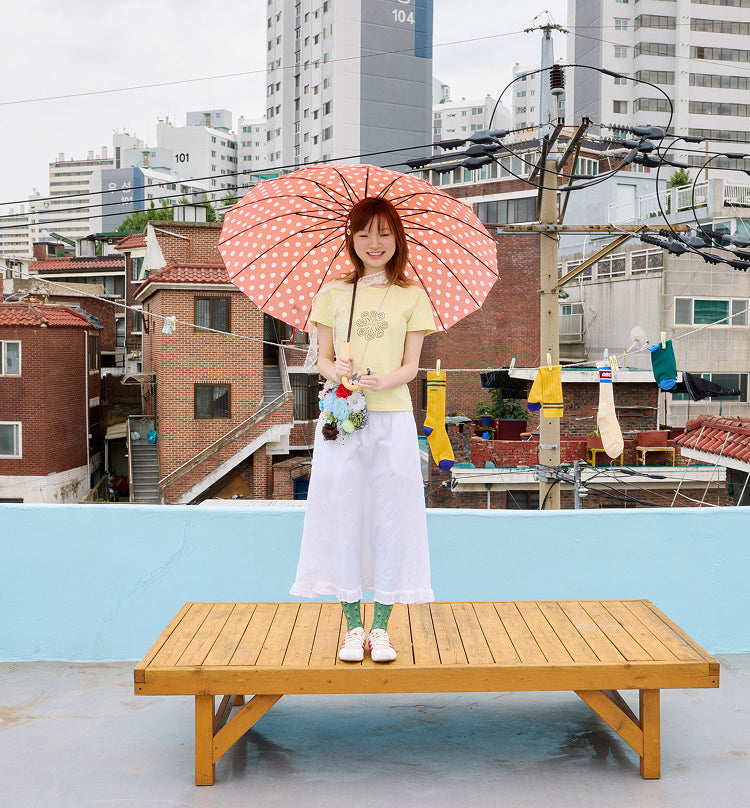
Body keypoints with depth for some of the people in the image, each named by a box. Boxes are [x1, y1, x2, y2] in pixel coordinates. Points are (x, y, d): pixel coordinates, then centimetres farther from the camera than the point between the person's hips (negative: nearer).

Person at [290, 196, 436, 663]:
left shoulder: (412, 297, 7)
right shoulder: (334, 294, 11)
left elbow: (411, 366, 2)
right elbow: (323, 358, 10)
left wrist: (383, 381, -18)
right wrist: (335, 371, -13)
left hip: (392, 419, -1)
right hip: (342, 417, 1)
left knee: (391, 516, 0)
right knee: (342, 515, 1)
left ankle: (382, 627, 12)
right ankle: (353, 626, 14)